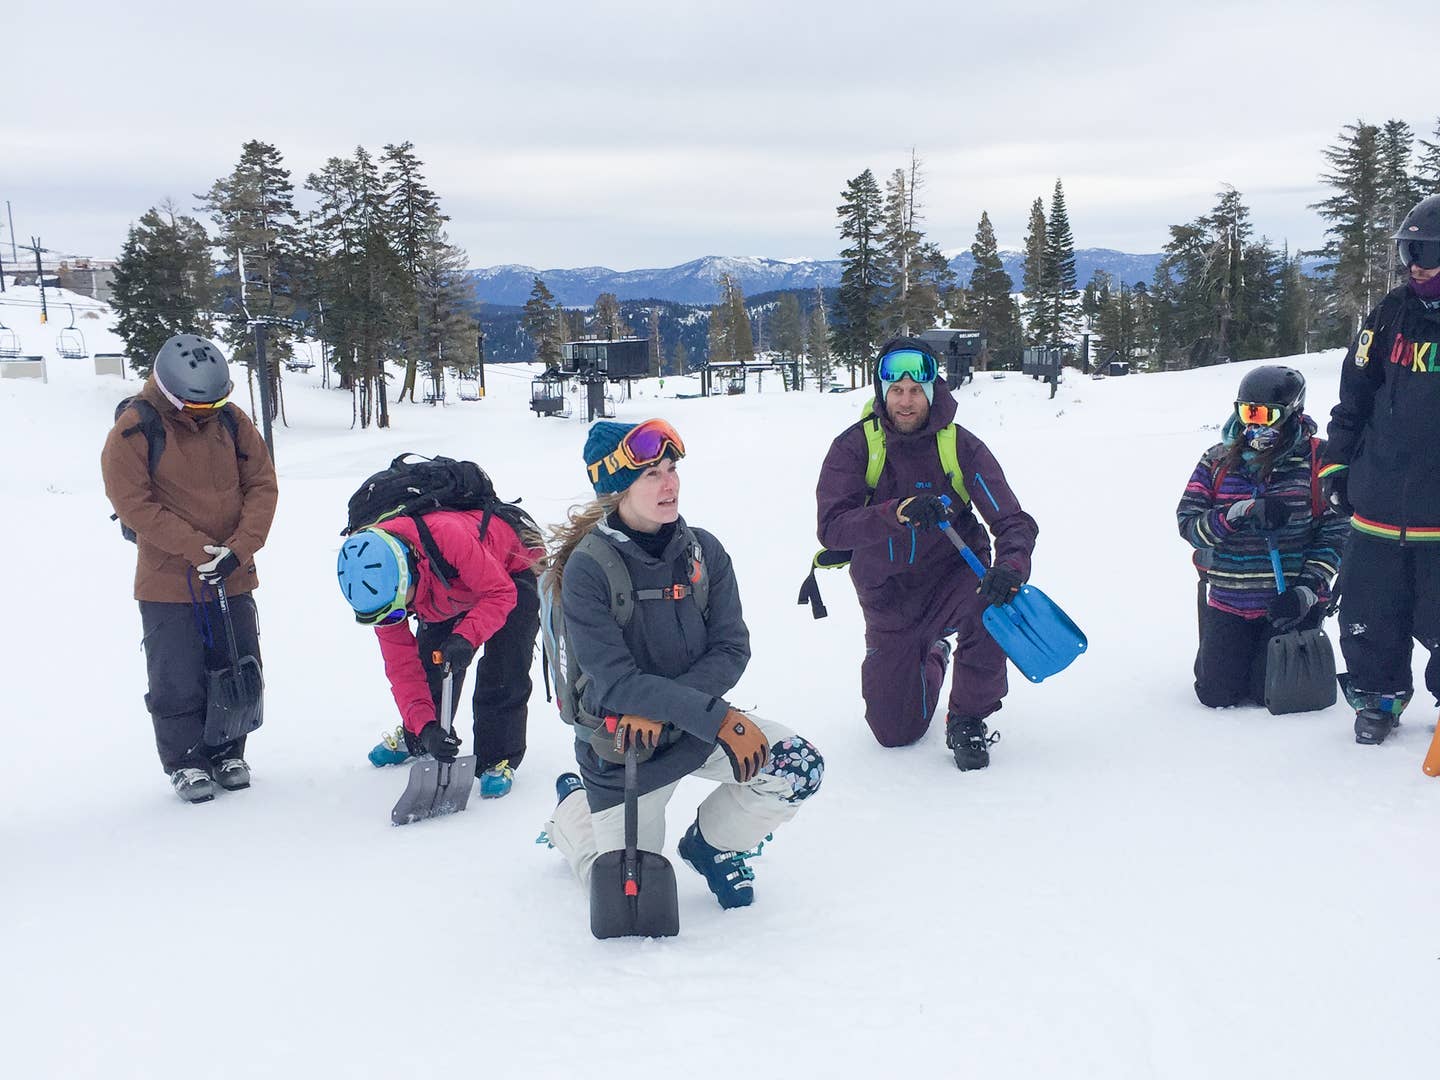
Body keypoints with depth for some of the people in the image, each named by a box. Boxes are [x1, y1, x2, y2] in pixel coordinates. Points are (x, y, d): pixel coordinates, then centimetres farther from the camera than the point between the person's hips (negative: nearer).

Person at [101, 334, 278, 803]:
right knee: (177, 681, 1)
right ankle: (186, 762, 18)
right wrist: (199, 550, -19)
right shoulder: (134, 429, -12)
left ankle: (227, 753, 28)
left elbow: (262, 486, 0)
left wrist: (239, 548, -13)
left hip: (232, 578, 4)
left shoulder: (232, 421, 0)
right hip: (167, 584, -4)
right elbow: (133, 503, -14)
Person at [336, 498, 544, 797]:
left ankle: (499, 760, 0)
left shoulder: (447, 535, -46)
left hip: (512, 571, -5)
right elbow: (401, 666, -20)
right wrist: (425, 727, -30)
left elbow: (501, 592, -35)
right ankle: (415, 738, 31)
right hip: (449, 587, 5)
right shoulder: (379, 590, -25)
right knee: (430, 662, 3)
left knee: (501, 672, -16)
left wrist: (466, 638, -49)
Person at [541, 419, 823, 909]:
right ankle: (574, 808, 38)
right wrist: (718, 719, -35)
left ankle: (710, 844, 11)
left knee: (800, 767, -18)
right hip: (621, 742, -3)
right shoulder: (587, 568, -21)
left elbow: (731, 651, -10)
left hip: (698, 724, 4)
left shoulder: (702, 550, -8)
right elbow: (616, 683, -26)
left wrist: (660, 709, -25)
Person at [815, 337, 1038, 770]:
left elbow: (1012, 521, -17)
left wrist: (1011, 567, -39)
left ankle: (967, 721, -11)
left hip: (951, 577, -1)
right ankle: (932, 659, 43)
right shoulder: (854, 447, -13)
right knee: (895, 732, 7)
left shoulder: (960, 446, -13)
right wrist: (898, 511, -41)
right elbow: (831, 527, -24)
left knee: (990, 603, -37)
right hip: (888, 596, 1)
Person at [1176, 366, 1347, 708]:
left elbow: (1335, 531, -5)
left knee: (1271, 695, -3)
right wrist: (1238, 516, -21)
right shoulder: (1217, 461, 3)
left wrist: (1308, 589, -15)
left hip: (1287, 602, -2)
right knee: (1217, 695, 1)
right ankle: (1216, 651, 36)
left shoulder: (1316, 460, -4)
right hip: (1226, 600, 2)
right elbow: (1188, 523, -3)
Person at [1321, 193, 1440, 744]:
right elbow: (1354, 396, 11)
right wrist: (1337, 462, 7)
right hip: (1378, 507, 3)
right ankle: (1377, 698, 29)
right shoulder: (1391, 315, 6)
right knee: (1368, 617, 9)